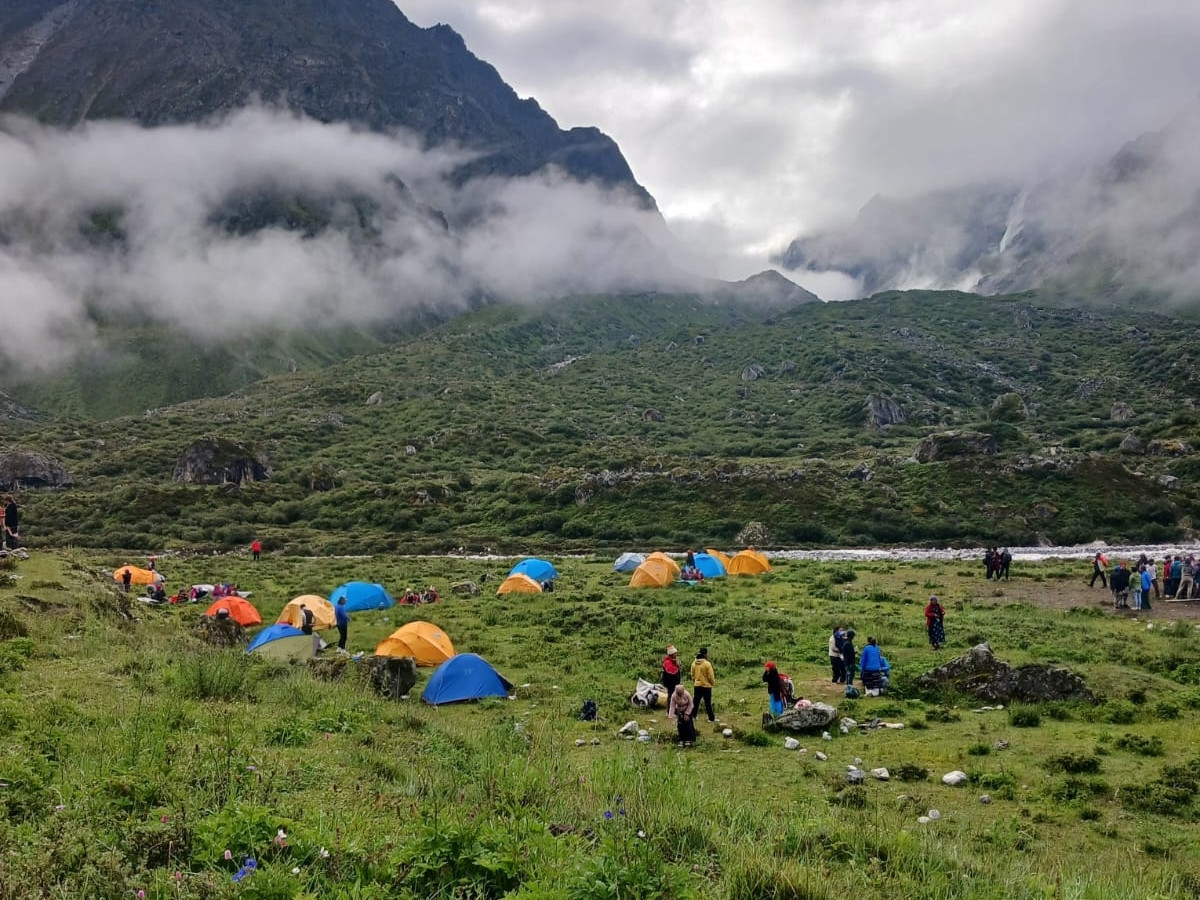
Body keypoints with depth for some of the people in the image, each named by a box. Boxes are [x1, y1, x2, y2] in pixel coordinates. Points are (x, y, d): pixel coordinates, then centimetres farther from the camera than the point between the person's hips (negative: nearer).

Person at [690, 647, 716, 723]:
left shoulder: (694, 663, 0)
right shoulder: (707, 664, -18)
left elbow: (692, 675, 9)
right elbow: (711, 676, -13)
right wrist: (713, 683, 3)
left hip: (697, 685, 5)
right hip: (706, 685, -5)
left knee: (696, 701, 15)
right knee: (708, 703, 3)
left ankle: (693, 716, 18)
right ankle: (711, 718, 9)